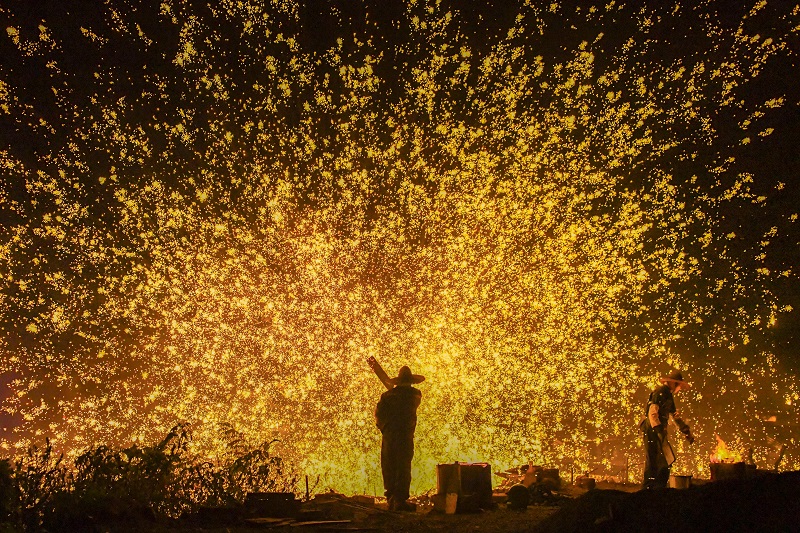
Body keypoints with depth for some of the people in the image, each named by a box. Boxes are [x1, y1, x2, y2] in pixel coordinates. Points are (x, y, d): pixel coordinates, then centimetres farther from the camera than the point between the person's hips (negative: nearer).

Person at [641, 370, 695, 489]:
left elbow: (675, 415, 27)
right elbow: (652, 413, -21)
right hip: (653, 430, -10)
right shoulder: (660, 392, -11)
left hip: (659, 431, 10)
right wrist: (658, 429, -29)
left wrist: (686, 432, 25)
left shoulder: (668, 395, 20)